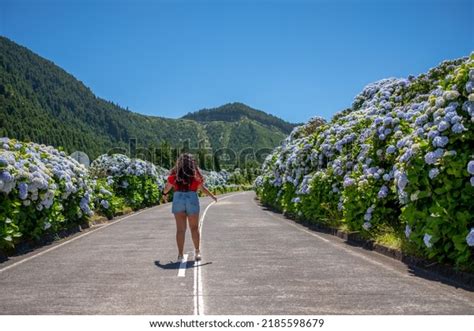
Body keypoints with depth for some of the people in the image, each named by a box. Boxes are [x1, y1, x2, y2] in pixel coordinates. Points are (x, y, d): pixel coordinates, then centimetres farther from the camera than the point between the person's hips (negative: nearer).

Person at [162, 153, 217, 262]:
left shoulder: (174, 174, 1)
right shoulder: (195, 174, -1)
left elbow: (167, 187, 3)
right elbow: (202, 188, -2)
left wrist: (165, 194, 24)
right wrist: (212, 196, 11)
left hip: (178, 199, 1)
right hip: (192, 198, 0)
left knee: (180, 229, 7)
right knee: (194, 228, 13)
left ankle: (180, 254, 7)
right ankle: (197, 251, 9)